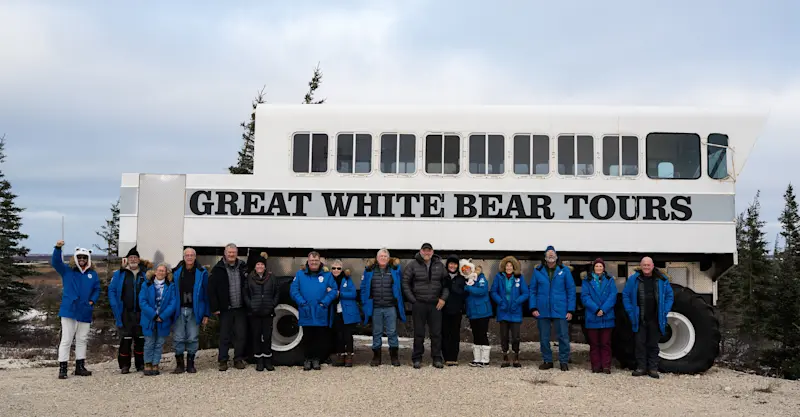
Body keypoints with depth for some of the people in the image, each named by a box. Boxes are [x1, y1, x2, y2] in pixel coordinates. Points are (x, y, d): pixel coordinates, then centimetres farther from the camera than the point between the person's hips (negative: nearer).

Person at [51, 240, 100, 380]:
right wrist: (58, 248, -30)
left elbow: (97, 289, 13)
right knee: (66, 340, -3)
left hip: (85, 313, 3)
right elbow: (55, 262, -14)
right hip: (69, 311, -3)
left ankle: (80, 367, 22)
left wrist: (92, 301, -4)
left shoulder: (93, 274, 9)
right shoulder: (67, 271, 1)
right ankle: (62, 368, 1)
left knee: (82, 340, 12)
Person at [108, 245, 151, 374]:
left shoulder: (146, 274, 10)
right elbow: (111, 291, 2)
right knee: (125, 339, -1)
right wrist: (116, 308, -8)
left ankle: (141, 365, 16)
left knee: (141, 339, 6)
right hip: (125, 314, -1)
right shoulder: (119, 274, 5)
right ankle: (124, 365, 8)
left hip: (141, 313, 2)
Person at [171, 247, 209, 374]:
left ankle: (190, 363, 15)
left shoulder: (202, 273, 1)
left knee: (193, 338, 2)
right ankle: (179, 364, 12)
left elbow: (206, 293, 3)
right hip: (179, 310, 1)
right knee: (178, 338, 1)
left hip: (194, 310, -1)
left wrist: (206, 314, 0)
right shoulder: (176, 272, 4)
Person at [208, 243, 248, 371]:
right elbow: (211, 290, -4)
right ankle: (223, 361, 13)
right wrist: (214, 308, -10)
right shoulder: (218, 269, -2)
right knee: (224, 336, 4)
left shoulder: (243, 267, 6)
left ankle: (238, 359, 16)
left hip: (241, 309, 2)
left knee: (241, 335, 5)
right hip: (225, 309, -2)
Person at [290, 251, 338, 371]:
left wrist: (324, 302, -14)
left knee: (319, 338, 8)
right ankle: (308, 359, 21)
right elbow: (294, 290, -2)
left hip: (320, 315, 0)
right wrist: (302, 302, -14)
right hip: (306, 314, 0)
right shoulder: (300, 274, 2)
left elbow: (334, 290, -3)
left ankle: (316, 359, 20)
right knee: (307, 338, 10)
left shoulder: (327, 274, 1)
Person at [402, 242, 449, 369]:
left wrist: (443, 298, -1)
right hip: (419, 304, -2)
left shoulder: (439, 265, 7)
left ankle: (437, 359, 15)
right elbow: (405, 282, -2)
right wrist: (412, 300, -5)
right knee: (419, 333, 5)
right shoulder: (413, 265, -2)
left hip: (436, 305, 2)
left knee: (436, 333, 5)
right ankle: (417, 359, 14)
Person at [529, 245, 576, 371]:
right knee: (544, 338, 9)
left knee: (563, 337, -1)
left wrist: (570, 310, -4)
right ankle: (547, 361, 22)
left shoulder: (565, 270, 1)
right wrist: (533, 308, -3)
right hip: (543, 311, 2)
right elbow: (533, 291, 6)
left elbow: (571, 291, 1)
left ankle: (564, 361, 12)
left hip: (560, 310, -2)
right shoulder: (537, 271, 5)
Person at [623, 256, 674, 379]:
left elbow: (670, 296, 10)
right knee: (640, 343, 4)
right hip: (639, 319, 0)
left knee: (653, 344, 8)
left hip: (655, 319, 1)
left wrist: (664, 312, 0)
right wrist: (631, 312, -2)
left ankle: (653, 368, 15)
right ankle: (641, 367, 13)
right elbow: (625, 295, 6)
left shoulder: (662, 280, 4)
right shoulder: (633, 279, 1)